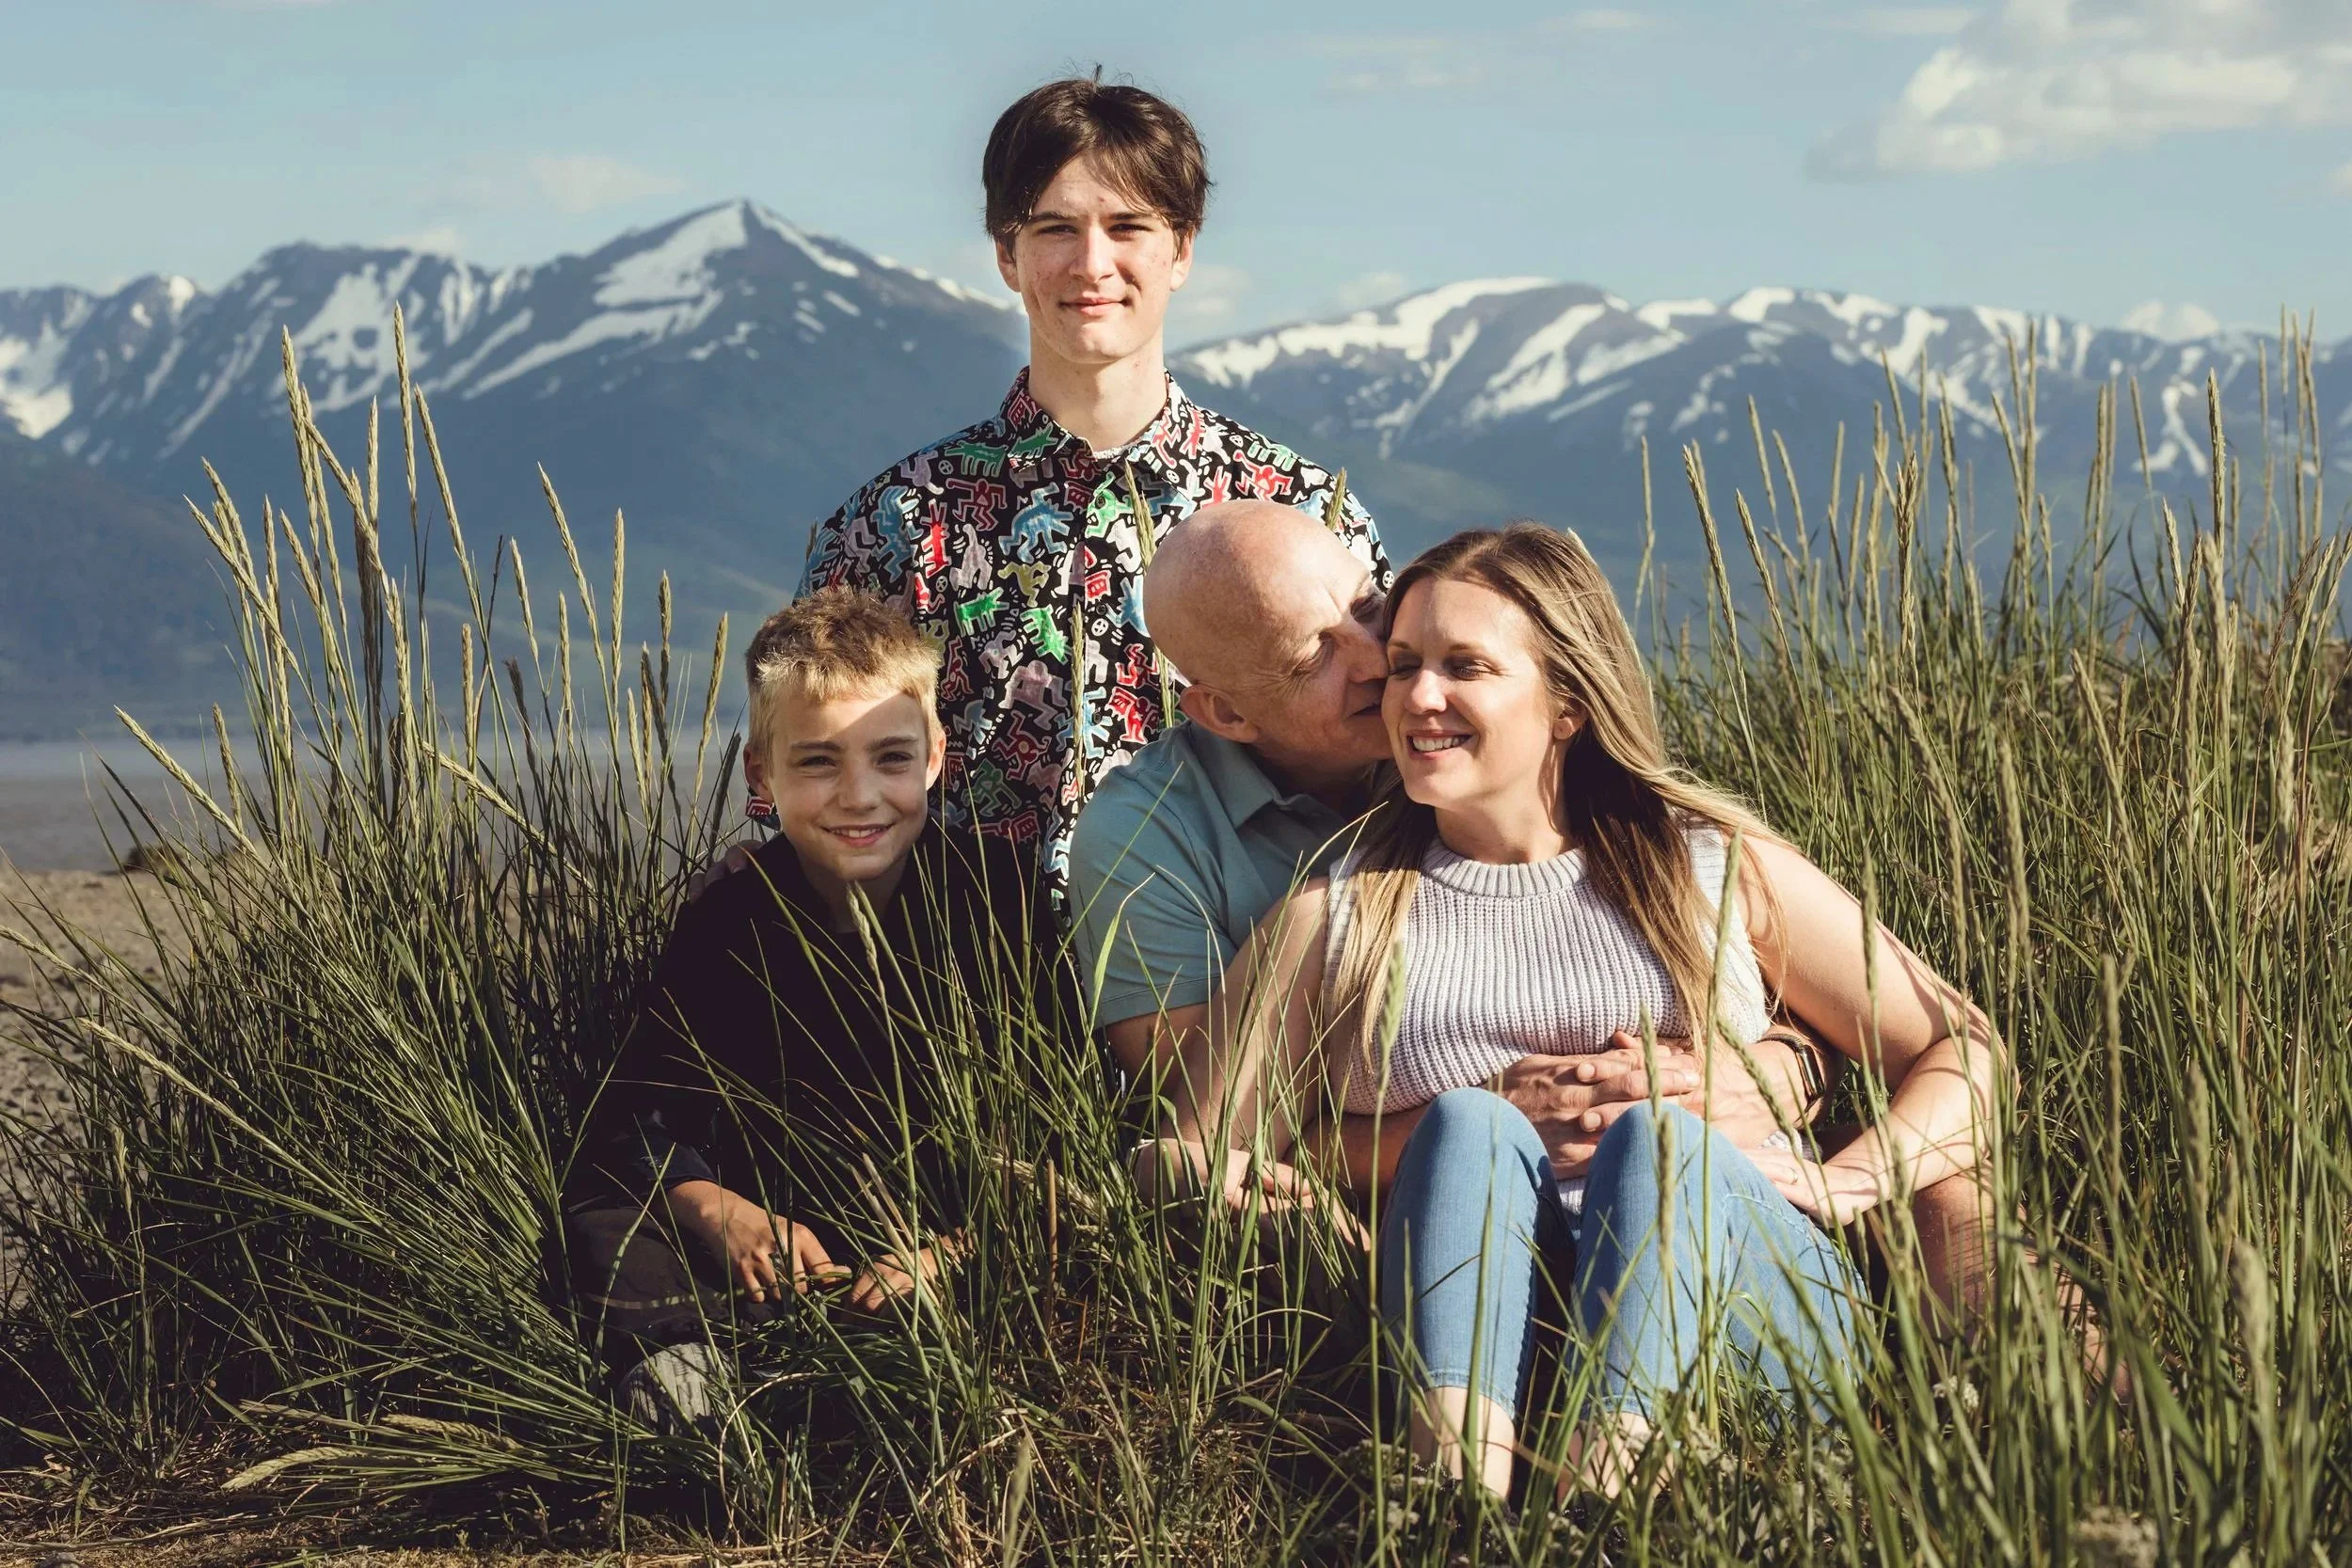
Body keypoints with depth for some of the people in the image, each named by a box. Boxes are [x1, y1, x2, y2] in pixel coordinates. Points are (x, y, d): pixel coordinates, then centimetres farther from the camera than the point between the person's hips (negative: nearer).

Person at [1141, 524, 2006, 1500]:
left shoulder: (1717, 869, 18)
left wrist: (1842, 1184, -2)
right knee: (1468, 1123, -28)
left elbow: (1966, 1058, 16)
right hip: (1455, 1359, 0)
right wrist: (1193, 1173, -13)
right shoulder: (1332, 914, 19)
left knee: (1658, 1142, -30)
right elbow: (1203, 1157, 11)